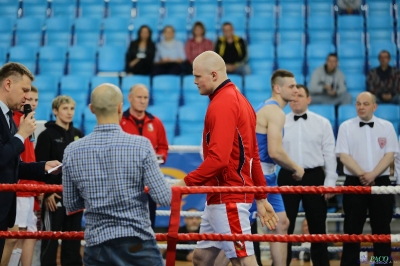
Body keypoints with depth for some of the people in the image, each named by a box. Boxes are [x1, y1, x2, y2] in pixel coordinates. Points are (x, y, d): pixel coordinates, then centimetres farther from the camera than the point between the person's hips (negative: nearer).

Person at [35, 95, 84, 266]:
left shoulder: (78, 135, 13)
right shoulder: (47, 135, -5)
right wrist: (47, 192, -16)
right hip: (55, 194, -5)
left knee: (74, 237, 9)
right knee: (50, 237, -2)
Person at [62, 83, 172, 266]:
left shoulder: (72, 152, -2)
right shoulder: (141, 145, -12)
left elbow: (71, 205, 7)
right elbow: (164, 198, -11)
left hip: (97, 245, 3)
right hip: (138, 243, -2)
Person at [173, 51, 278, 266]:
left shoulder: (222, 103, -14)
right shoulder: (238, 99, 16)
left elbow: (218, 158, -25)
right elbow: (253, 156, 18)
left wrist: (186, 183, -20)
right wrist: (261, 197, 19)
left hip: (228, 198, -10)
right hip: (218, 198, 10)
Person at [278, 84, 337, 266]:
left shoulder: (322, 123, 4)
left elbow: (329, 154, 2)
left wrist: (330, 182, -4)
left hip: (314, 177, 0)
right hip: (287, 178, 0)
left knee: (317, 226, 8)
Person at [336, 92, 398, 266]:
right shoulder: (346, 127, 3)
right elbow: (344, 155, -4)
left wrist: (372, 174, -15)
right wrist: (361, 174, -16)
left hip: (381, 182, 1)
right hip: (354, 183, -1)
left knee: (382, 229, 4)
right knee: (352, 229, 2)